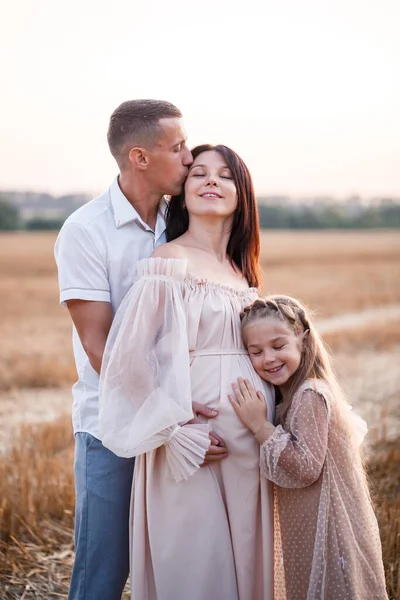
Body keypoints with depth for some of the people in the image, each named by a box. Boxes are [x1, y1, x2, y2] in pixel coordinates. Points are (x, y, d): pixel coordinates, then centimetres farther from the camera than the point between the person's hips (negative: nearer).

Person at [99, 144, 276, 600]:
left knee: (244, 558, 15)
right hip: (192, 441, -7)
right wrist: (175, 434, -16)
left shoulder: (240, 268, 12)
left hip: (249, 441, 7)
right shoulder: (169, 264, -11)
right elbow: (129, 358, -15)